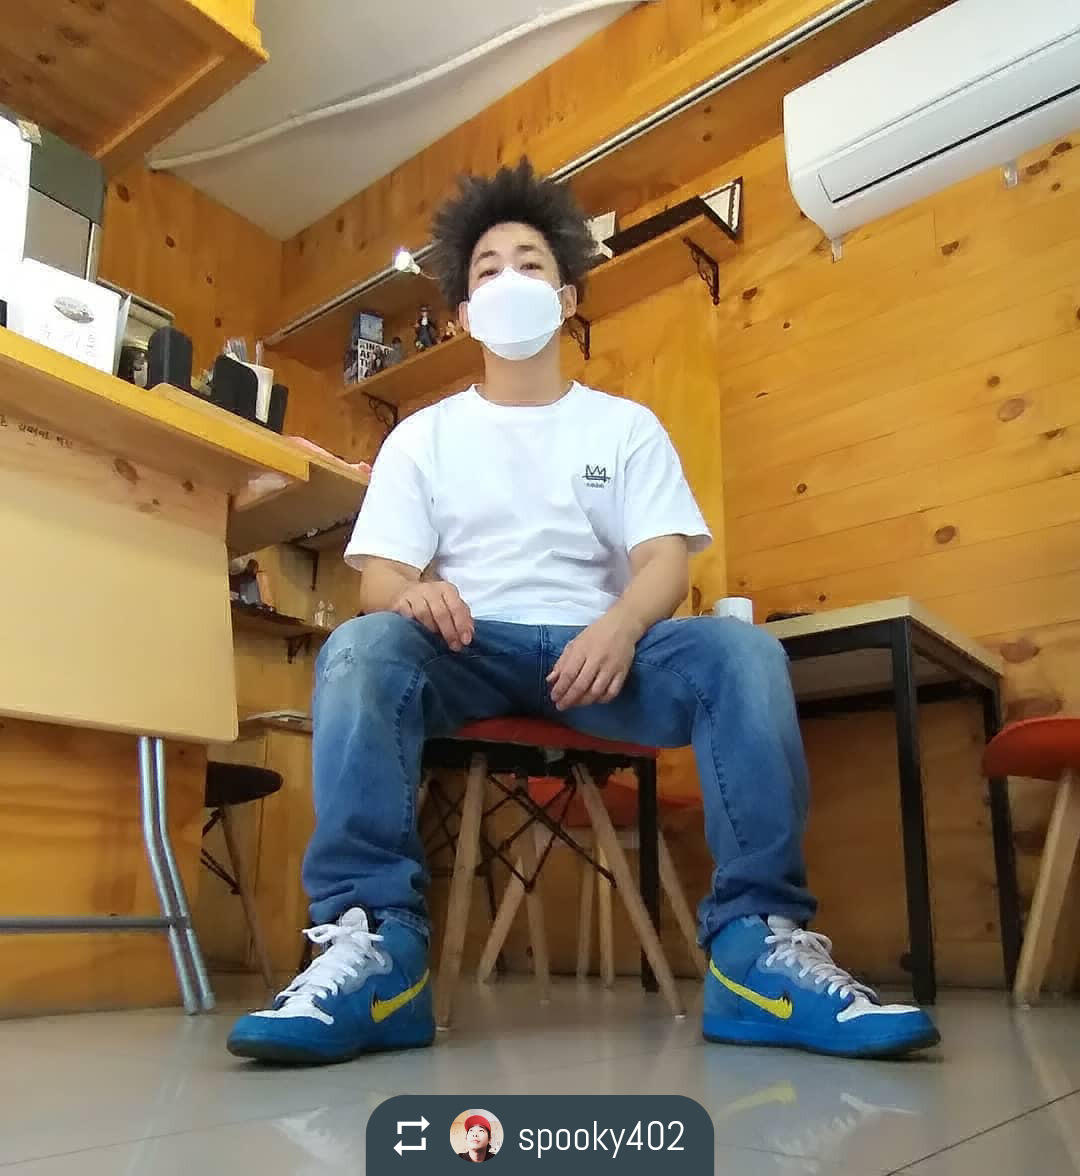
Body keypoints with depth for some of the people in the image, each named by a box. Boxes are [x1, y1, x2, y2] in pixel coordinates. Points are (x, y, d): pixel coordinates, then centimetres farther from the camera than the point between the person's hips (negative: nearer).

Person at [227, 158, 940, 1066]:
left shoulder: (628, 426, 14)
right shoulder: (423, 436, 14)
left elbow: (665, 560, 1)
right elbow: (378, 576, 4)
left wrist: (618, 628, -24)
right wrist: (412, 592, -23)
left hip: (599, 645, 1)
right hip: (468, 648, 0)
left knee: (741, 651, -28)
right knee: (360, 650, -33)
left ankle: (760, 941, -28)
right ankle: (373, 940, -36)